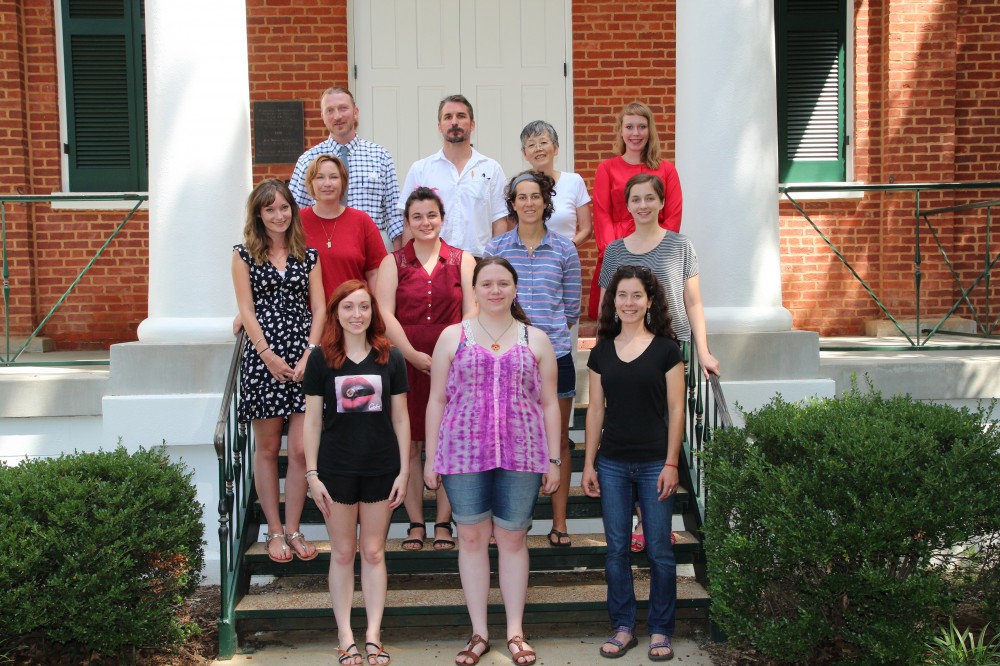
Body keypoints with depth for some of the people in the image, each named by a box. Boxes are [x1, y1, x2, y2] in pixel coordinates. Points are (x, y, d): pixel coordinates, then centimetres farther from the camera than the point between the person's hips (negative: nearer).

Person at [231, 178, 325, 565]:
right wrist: (268, 354, -9)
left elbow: (318, 309, 7)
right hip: (262, 357, -1)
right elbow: (246, 309, 0)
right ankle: (274, 531, 15)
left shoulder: (308, 255, 12)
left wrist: (309, 354, -6)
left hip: (304, 358, 2)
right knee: (267, 449, 5)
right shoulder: (244, 254, 6)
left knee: (301, 450, -2)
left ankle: (293, 530, 10)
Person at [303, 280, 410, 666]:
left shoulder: (390, 358, 0)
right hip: (336, 469, 0)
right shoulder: (322, 358, -2)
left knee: (374, 552, 8)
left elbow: (400, 418, 4)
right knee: (342, 553, 7)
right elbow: (312, 419, 0)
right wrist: (312, 474, -4)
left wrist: (404, 471, 0)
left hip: (381, 468, 1)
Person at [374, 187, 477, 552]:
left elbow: (472, 313, 2)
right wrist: (413, 354, -13)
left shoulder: (462, 260, 8)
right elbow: (385, 314, -3)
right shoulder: (393, 263, 7)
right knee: (409, 443, 3)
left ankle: (443, 522, 12)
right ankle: (415, 522, 13)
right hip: (406, 364, 0)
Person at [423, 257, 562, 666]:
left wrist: (553, 459, 4)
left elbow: (549, 404, 8)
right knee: (471, 538, 6)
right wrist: (432, 458, 3)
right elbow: (436, 400, 7)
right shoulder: (453, 336, 6)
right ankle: (479, 633, 18)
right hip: (464, 453, 0)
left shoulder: (536, 340, 8)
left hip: (522, 455, 0)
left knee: (513, 539, 7)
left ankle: (515, 631, 20)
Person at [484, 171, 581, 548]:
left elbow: (572, 308, 8)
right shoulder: (496, 249, 3)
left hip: (555, 355, 0)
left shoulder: (564, 251, 4)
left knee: (559, 441, 5)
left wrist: (548, 332, 3)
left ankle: (559, 523, 15)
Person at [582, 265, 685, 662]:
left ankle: (660, 630, 16)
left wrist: (671, 463, -8)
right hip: (612, 464, 3)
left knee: (659, 550, 3)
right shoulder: (601, 352, 7)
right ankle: (623, 627, 19)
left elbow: (676, 409, -2)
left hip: (654, 463, -3)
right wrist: (589, 464, 6)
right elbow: (596, 410, 9)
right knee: (616, 549, 7)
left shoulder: (666, 349, -2)